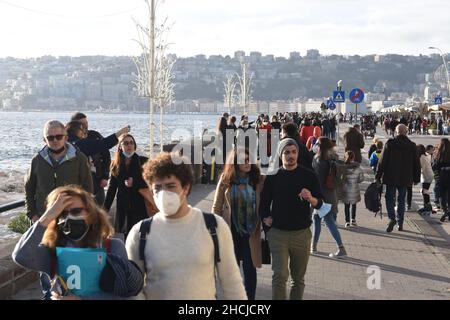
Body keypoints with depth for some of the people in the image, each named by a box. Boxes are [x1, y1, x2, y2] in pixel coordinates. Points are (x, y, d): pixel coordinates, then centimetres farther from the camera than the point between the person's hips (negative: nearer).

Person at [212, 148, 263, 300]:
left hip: (251, 232, 0)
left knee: (250, 269, 6)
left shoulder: (258, 179, -5)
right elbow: (217, 207, 0)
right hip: (231, 231, 0)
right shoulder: (226, 180, -5)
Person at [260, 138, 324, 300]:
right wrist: (265, 217, -4)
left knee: (298, 278, 11)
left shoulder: (308, 175, 2)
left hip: (302, 233, 1)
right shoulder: (273, 177, 3)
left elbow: (320, 203, 1)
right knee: (280, 275, -12)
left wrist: (311, 199, -19)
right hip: (278, 232, -1)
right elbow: (264, 202, 13)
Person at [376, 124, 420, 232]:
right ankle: (400, 223, 15)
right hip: (405, 178, 3)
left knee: (389, 198, 4)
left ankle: (392, 218, -18)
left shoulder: (390, 143, -7)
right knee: (401, 200, 12)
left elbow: (382, 161, -7)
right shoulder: (412, 146, 2)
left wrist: (378, 176, -1)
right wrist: (416, 178, 16)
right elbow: (417, 164, 7)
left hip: (391, 177, -3)